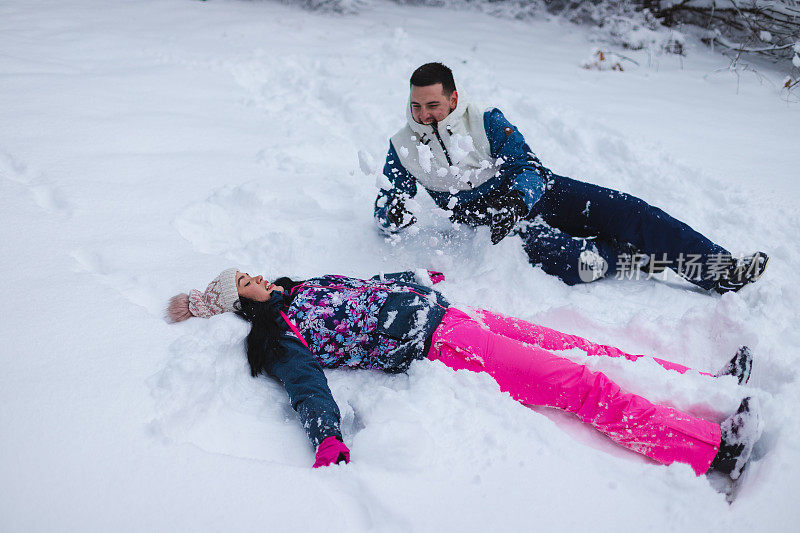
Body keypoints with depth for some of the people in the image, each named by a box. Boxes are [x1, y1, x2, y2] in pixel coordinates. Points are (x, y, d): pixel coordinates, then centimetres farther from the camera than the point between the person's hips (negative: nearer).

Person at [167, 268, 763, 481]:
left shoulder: (300, 289, 21)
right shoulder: (282, 338, -3)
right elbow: (309, 391, -18)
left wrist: (419, 278, 43)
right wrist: (328, 442, -37)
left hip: (441, 310, 8)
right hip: (437, 346, -8)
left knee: (575, 347, 2)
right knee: (583, 385, -15)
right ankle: (711, 448, -16)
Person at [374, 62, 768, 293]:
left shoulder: (484, 121, -4)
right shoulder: (402, 147, -2)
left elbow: (528, 168, -8)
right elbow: (387, 203, 3)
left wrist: (512, 203, -31)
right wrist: (392, 215, -24)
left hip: (532, 193, 2)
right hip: (495, 223, -2)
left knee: (624, 211, -16)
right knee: (577, 262, -34)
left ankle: (721, 270, -13)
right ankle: (643, 259, -12)